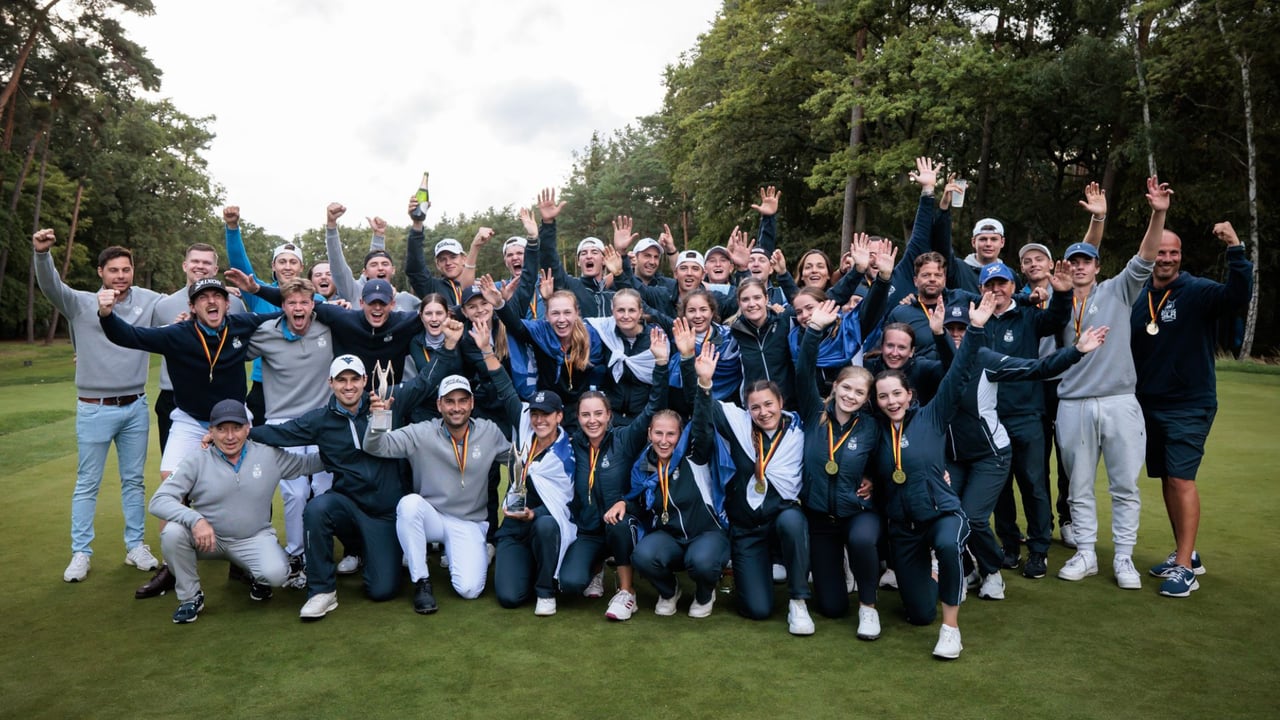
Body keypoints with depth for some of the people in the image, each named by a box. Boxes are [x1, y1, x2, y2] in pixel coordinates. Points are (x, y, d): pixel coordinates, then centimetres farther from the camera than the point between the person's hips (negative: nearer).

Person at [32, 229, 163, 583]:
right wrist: (42, 253, -39)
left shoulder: (147, 301, 3)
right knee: (87, 484, 6)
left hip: (136, 407, 2)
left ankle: (136, 547, 23)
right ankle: (80, 553, 17)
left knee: (133, 480, 12)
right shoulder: (80, 304, -3)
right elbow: (50, 286, -20)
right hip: (95, 409, -2)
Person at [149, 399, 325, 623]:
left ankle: (256, 577, 15)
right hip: (207, 537, 1)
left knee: (276, 574, -28)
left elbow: (307, 464, 6)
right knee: (172, 532, -30)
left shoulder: (270, 456, -4)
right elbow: (159, 501, -15)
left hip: (254, 538, 0)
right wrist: (195, 519, -33)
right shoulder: (196, 461, -9)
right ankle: (190, 597, -4)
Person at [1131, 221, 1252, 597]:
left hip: (1190, 406, -6)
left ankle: (1185, 569, -3)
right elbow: (1129, 350, 13)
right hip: (1150, 405, 6)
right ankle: (1184, 554, 26)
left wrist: (1235, 249, -36)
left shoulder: (1197, 291, -8)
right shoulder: (1138, 298, 7)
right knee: (1167, 480, 12)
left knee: (1181, 479, -10)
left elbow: (1238, 295, -28)